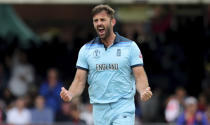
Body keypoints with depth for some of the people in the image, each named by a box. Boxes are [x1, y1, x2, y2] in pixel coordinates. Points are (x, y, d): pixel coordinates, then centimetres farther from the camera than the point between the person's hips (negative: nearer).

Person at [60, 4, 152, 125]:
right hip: (99, 110, 3)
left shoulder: (130, 46, 1)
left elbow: (140, 76, -1)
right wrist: (70, 95, -14)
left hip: (123, 110, -3)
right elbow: (80, 80, 7)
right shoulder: (86, 49, 8)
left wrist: (144, 92, -23)